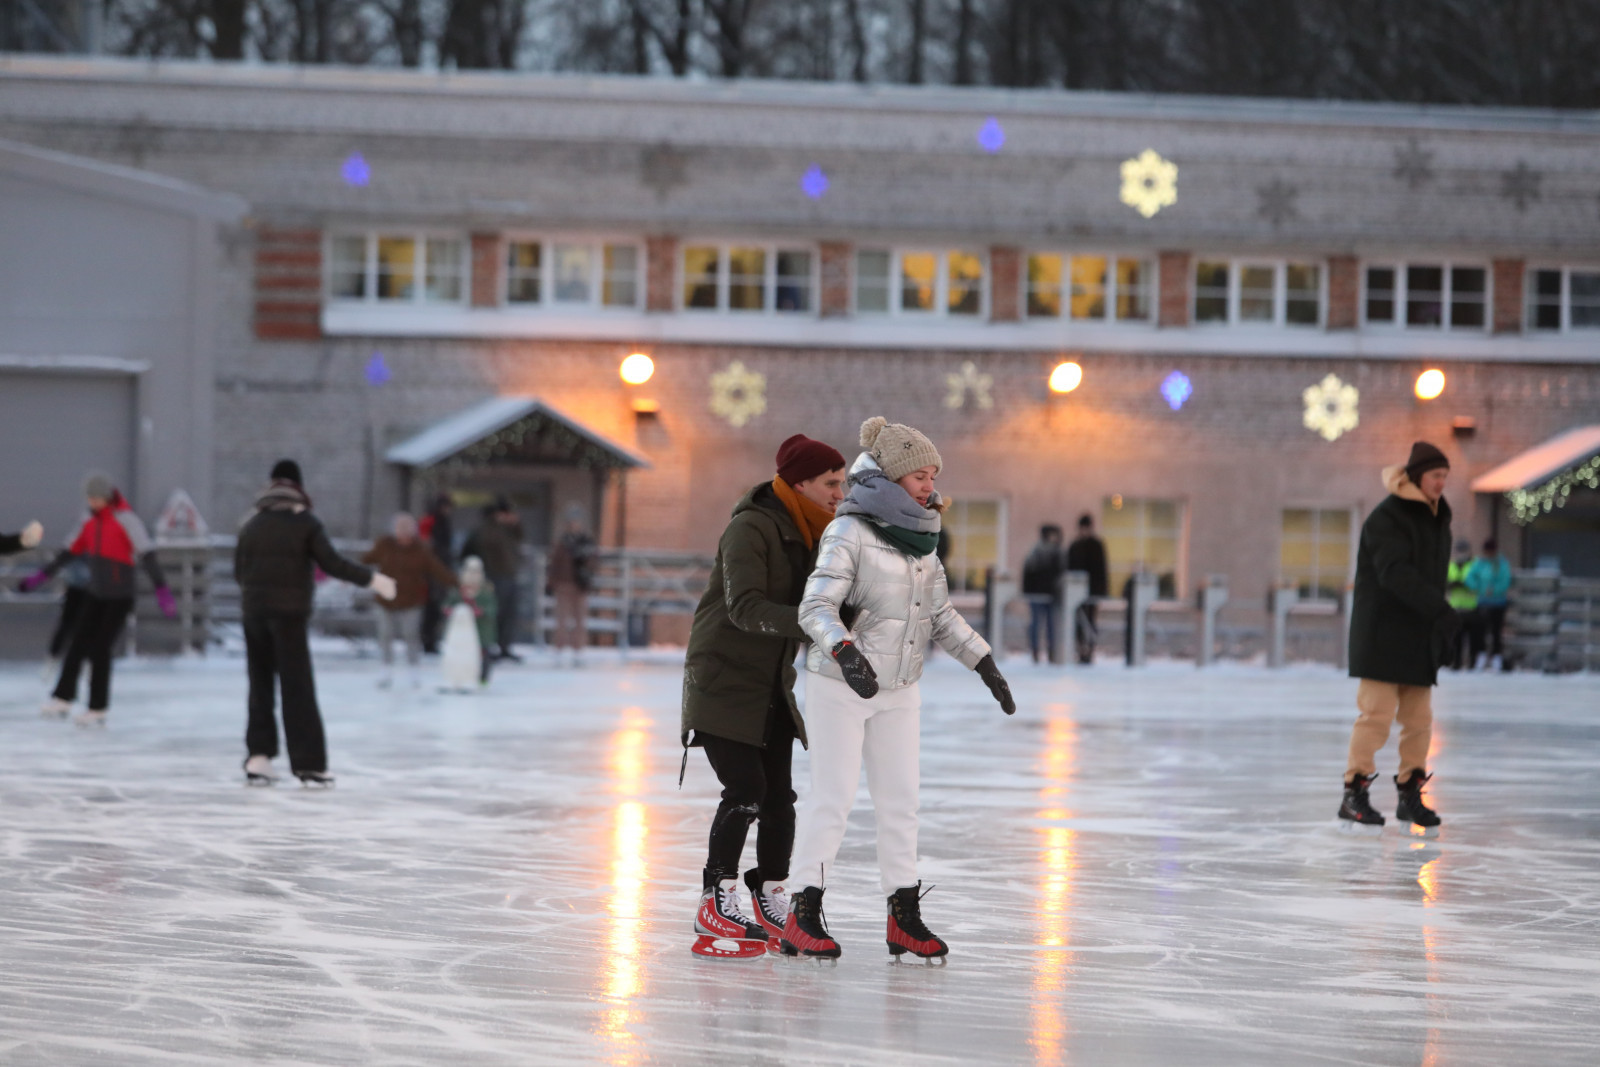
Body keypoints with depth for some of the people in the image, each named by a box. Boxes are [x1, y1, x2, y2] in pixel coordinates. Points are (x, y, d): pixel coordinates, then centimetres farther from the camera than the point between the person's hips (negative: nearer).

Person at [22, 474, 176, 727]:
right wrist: (42, 577, 17)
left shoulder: (126, 520, -17)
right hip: (96, 592, 6)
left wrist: (161, 590, -33)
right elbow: (70, 552, 14)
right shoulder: (91, 522, 3)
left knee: (100, 649, -6)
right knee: (78, 644, 0)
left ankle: (98, 709, 3)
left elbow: (147, 555, -24)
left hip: (120, 597, -6)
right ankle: (62, 700, 4)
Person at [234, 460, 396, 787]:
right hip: (289, 613, -4)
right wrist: (371, 578, -4)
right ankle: (309, 764, -5)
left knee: (261, 686, 12)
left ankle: (258, 757, 5)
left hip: (254, 612, 4)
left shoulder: (251, 525, 10)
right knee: (298, 690, -3)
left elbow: (239, 571, 14)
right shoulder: (305, 523, -3)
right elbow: (331, 563, -11)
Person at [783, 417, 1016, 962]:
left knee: (900, 800, 6)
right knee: (832, 799, -6)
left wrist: (986, 666, 12)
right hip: (839, 685, -7)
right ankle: (803, 919, -1)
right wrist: (845, 652, -42)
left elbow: (941, 614, 16)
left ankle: (904, 917, 9)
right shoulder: (849, 533, -15)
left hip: (899, 691, 7)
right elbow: (816, 608, -25)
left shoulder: (918, 537, 7)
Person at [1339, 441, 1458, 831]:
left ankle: (1410, 794, 14)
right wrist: (1440, 609, -34)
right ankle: (1354, 794, -6)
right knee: (1376, 713, -10)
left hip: (1419, 638, 8)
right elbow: (1396, 573, -26)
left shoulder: (1436, 519, 14)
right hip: (1382, 634, -8)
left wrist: (1441, 630, 15)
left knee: (1420, 718, 6)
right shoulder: (1386, 518, -13)